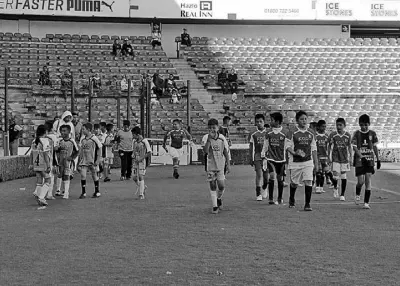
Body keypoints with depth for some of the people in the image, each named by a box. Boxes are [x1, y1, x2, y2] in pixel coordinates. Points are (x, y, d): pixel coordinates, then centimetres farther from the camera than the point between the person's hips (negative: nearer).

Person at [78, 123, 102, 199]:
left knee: (94, 175, 7)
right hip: (83, 161, 4)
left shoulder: (94, 139, -9)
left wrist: (97, 160, -9)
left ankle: (97, 192, 21)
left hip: (92, 161, -4)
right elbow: (81, 150, 14)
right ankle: (83, 193, -1)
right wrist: (79, 160, 11)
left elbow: (99, 149, -5)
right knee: (82, 175, -7)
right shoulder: (82, 139, 6)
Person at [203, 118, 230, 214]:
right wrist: (209, 139, -27)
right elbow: (205, 151, -21)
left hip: (221, 165, 1)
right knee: (212, 186, 0)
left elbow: (225, 152, 5)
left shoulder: (222, 138, -3)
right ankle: (215, 206, 9)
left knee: (221, 186, -2)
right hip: (210, 165, -1)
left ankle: (219, 198, 29)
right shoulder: (206, 138, -7)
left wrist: (228, 164, 3)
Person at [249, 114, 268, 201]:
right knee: (259, 174, -12)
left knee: (266, 176, 5)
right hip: (258, 156, -1)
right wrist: (251, 159, 5)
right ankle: (258, 194, -6)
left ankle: (264, 188, 36)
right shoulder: (254, 135, 4)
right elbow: (251, 148, 8)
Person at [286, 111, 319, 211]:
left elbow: (313, 148, 12)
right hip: (295, 162, -2)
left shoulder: (310, 133, 7)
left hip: (308, 161, 2)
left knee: (308, 181, -13)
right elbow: (288, 146, -6)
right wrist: (294, 153, -25)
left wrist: (316, 163, 10)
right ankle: (291, 199, 39)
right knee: (294, 183, 10)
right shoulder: (293, 133, -4)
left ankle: (307, 204, -5)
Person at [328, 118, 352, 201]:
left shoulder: (348, 135, 0)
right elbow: (330, 147, 2)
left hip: (345, 158, 1)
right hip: (335, 158, -1)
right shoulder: (333, 135, -4)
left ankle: (342, 194, 14)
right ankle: (335, 188, 21)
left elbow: (349, 147, 8)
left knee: (344, 177, 2)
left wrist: (350, 157, 3)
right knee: (335, 177, -11)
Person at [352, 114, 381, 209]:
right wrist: (362, 157, -20)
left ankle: (366, 202, -1)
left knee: (368, 181, -5)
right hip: (359, 160, -2)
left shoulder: (372, 133, 4)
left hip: (370, 160, 2)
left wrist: (378, 159, 10)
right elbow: (354, 147, -9)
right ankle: (358, 195, 27)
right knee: (361, 181, -5)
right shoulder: (357, 134, -2)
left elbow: (375, 147, 11)